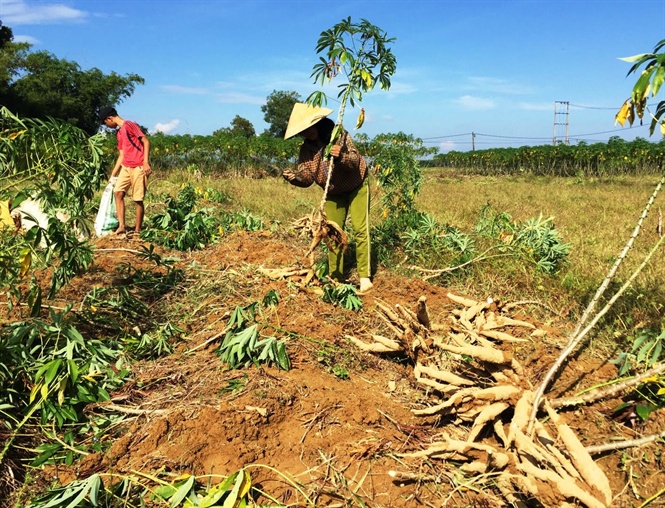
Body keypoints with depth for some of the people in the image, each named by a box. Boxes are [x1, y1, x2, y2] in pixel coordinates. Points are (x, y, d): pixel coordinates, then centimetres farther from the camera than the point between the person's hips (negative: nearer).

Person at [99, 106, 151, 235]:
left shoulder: (129, 125, -5)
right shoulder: (119, 133, 20)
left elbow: (146, 141, -11)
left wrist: (146, 162, -20)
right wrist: (113, 175, 21)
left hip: (138, 167, -8)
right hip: (126, 167, 8)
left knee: (138, 200, -4)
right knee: (118, 192, -5)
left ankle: (137, 230, 3)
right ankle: (122, 226, -5)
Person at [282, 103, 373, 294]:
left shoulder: (339, 135, -25)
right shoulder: (306, 149, -12)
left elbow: (355, 162, -32)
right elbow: (307, 177, -17)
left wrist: (341, 157, -53)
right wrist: (295, 177, -39)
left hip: (356, 186, -5)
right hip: (334, 193, 5)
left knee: (360, 229, -14)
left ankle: (365, 277, -13)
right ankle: (335, 279, 15)